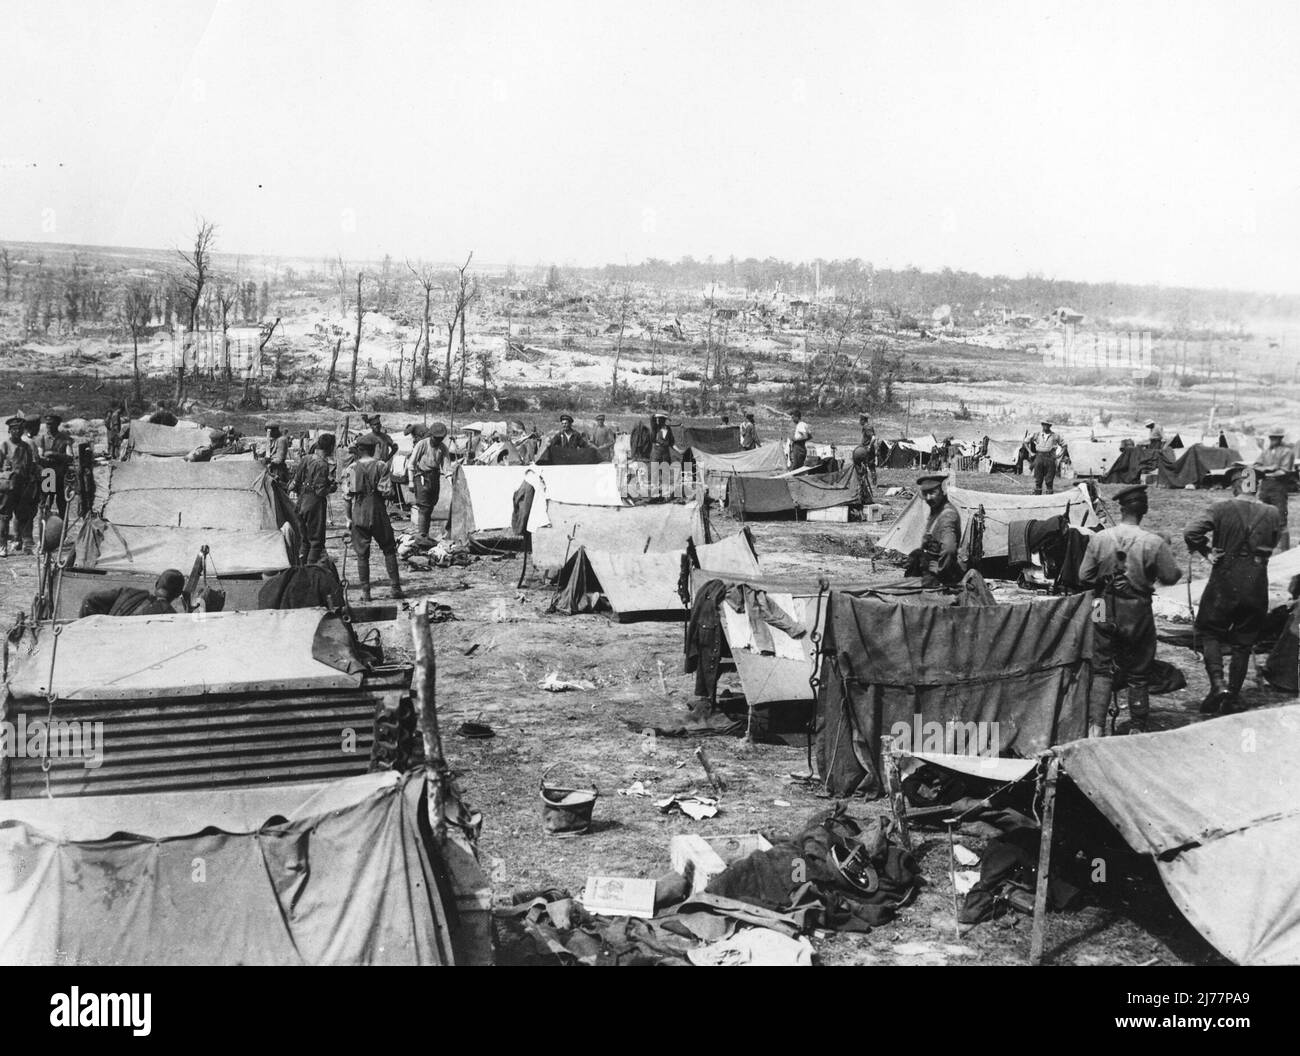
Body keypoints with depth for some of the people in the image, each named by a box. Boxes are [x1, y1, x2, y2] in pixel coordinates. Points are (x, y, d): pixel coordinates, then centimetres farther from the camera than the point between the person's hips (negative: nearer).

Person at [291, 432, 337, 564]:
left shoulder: (306, 459, 5)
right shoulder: (322, 465, -18)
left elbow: (296, 482, 9)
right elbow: (320, 491, -20)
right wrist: (333, 487, -3)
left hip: (302, 502, 8)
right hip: (315, 504, -8)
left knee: (303, 539, 18)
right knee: (316, 540, 1)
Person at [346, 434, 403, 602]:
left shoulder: (352, 468, -1)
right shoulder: (381, 466, -5)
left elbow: (349, 494, -1)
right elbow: (387, 490, -10)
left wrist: (349, 518, 6)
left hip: (358, 512, 1)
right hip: (378, 511, -1)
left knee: (362, 554, 6)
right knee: (389, 550, 10)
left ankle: (365, 592, 4)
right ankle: (395, 587, 7)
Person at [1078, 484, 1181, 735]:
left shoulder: (1099, 539, -10)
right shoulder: (1155, 543, -14)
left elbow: (1084, 576, -4)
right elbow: (1171, 577, -5)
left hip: (1106, 612, 1)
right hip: (1138, 615, -1)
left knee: (1102, 670, 10)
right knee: (1138, 675, 13)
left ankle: (1095, 726, 0)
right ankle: (1137, 728, 22)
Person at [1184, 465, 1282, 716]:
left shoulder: (1222, 509, -11)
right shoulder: (1272, 514, -1)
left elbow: (1191, 532, -20)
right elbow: (1272, 545, 12)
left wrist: (1207, 552, -6)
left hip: (1224, 584, -2)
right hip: (1256, 588, 3)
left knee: (1210, 633, 14)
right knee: (1243, 644, 13)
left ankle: (1218, 684, -5)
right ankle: (1232, 698, 19)